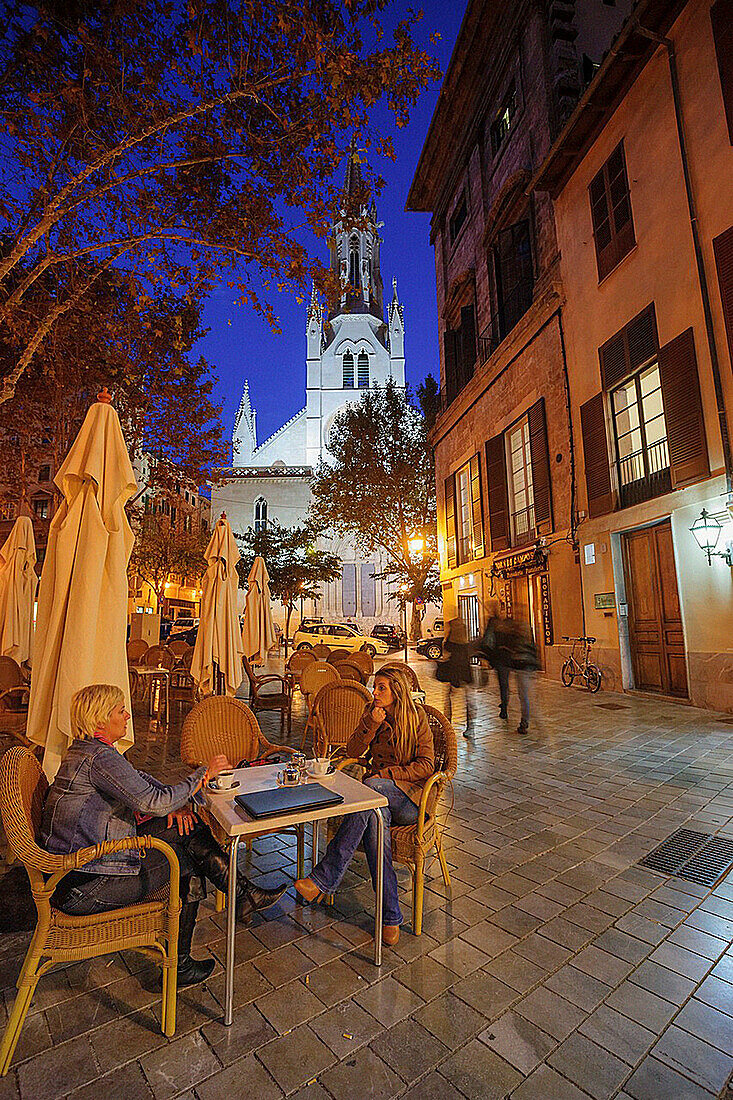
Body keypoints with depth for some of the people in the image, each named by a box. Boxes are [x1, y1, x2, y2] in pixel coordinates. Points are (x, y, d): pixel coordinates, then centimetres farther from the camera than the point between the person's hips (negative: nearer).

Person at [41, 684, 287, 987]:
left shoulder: (85, 750, 8)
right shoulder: (99, 757, -26)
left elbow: (140, 781, 13)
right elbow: (154, 802, -30)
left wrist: (177, 803, -3)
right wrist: (204, 773, -18)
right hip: (81, 889, -9)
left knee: (189, 829, 0)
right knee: (187, 861, -2)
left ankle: (244, 895, 8)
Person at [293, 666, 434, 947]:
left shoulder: (417, 718, -2)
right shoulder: (371, 712, 10)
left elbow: (426, 766, -6)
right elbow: (353, 751, 3)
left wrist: (386, 773, -14)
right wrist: (372, 724, -13)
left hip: (410, 794, -4)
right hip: (379, 791, 4)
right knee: (375, 818, -32)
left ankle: (323, 879, -33)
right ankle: (390, 916, -24)